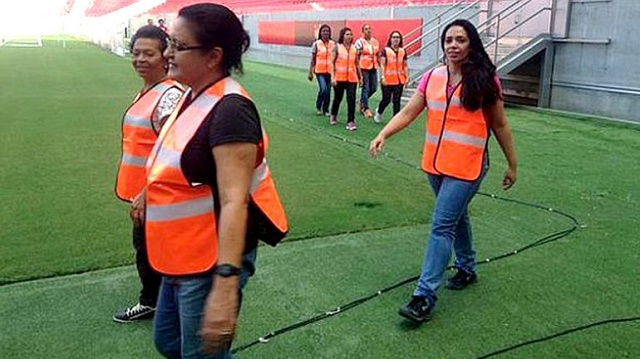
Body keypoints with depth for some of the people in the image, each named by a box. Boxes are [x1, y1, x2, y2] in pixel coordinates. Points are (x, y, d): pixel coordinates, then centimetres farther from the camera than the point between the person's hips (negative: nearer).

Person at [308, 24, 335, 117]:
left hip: (330, 71, 3)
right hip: (320, 71, -3)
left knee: (328, 91, 5)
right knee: (323, 89, -16)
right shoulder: (316, 44, 0)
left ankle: (326, 110, 20)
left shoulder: (333, 44, 6)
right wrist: (310, 72, 0)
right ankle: (318, 107, 8)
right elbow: (313, 59, 3)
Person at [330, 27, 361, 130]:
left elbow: (356, 64, 13)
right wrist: (332, 77, -12)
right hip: (339, 78, -2)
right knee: (338, 98, 13)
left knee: (351, 99, -9)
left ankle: (351, 121, -7)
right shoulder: (337, 47, -2)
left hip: (352, 78, 2)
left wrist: (360, 77, 12)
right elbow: (332, 62, -4)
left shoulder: (354, 48, 8)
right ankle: (333, 115, 38)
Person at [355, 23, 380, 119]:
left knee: (373, 88, 7)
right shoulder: (360, 42, -4)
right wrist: (358, 69, -12)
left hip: (373, 68, 6)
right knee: (365, 88, -4)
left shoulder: (375, 42, 12)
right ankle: (366, 108, 3)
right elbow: (357, 56, -7)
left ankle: (362, 101, 30)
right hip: (364, 68, -6)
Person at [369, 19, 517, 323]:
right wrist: (382, 135, -18)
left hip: (467, 167, -5)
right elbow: (408, 112, -1)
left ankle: (424, 296, -6)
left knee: (442, 226, -10)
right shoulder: (432, 77, 4)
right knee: (456, 217, 22)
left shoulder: (485, 80, -7)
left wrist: (512, 165, 5)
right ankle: (466, 268, 44)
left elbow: (499, 125, 0)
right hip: (435, 164, 5)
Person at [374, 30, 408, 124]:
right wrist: (382, 77, -18)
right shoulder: (385, 50, -2)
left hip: (399, 80, 3)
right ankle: (379, 112, 32)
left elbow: (405, 66, 12)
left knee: (397, 101, 2)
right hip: (387, 80, -3)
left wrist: (407, 77, 5)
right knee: (386, 100, 3)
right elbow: (382, 65, -8)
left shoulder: (403, 51, 9)